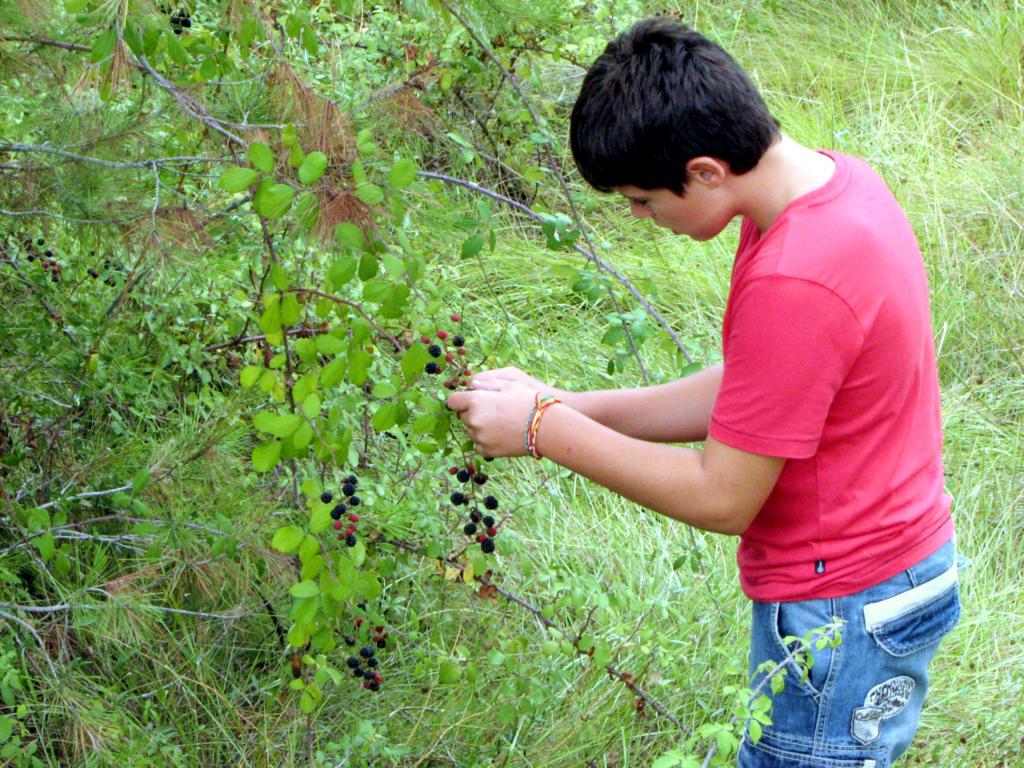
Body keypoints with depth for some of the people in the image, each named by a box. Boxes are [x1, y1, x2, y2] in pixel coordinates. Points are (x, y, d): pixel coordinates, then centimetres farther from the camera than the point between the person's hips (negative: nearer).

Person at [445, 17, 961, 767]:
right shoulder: (836, 178, -1)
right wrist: (567, 407, 1)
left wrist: (544, 430, -14)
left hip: (841, 614, -9)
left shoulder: (793, 286, -30)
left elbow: (722, 499, -21)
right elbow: (742, 397, 8)